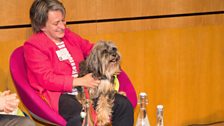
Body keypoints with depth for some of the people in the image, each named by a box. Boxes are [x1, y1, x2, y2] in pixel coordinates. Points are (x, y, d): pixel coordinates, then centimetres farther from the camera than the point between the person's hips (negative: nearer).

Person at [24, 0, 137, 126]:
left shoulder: (68, 35, 15)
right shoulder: (33, 46, -5)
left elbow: (91, 49, 29)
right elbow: (47, 79, -13)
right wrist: (80, 81, -19)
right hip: (57, 95, -7)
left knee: (124, 104, -12)